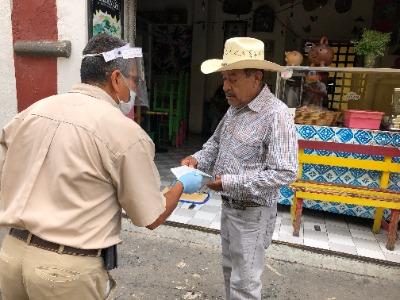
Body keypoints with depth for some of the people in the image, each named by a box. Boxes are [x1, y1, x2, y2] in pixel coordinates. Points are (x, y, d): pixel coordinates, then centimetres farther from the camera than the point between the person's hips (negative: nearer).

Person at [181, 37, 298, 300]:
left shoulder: (276, 114, -23)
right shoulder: (235, 108, 5)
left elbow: (285, 173, -27)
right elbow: (216, 142, 17)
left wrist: (229, 182, -29)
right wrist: (197, 159, -4)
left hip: (253, 212, -8)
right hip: (229, 206, 8)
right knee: (230, 270, 25)